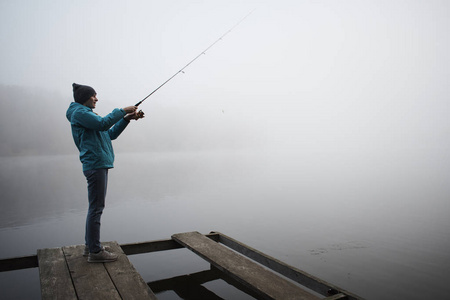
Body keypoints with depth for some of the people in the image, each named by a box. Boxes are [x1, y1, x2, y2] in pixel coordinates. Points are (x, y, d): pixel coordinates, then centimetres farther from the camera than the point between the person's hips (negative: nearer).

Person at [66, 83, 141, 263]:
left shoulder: (87, 114, 25)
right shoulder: (79, 112, -5)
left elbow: (111, 134, 22)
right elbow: (103, 124, -21)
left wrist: (126, 119, 13)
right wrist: (121, 111, -11)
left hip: (99, 165, 11)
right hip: (95, 165, -11)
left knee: (95, 207, 14)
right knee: (96, 207, -8)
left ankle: (90, 246, 23)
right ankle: (94, 251, -1)